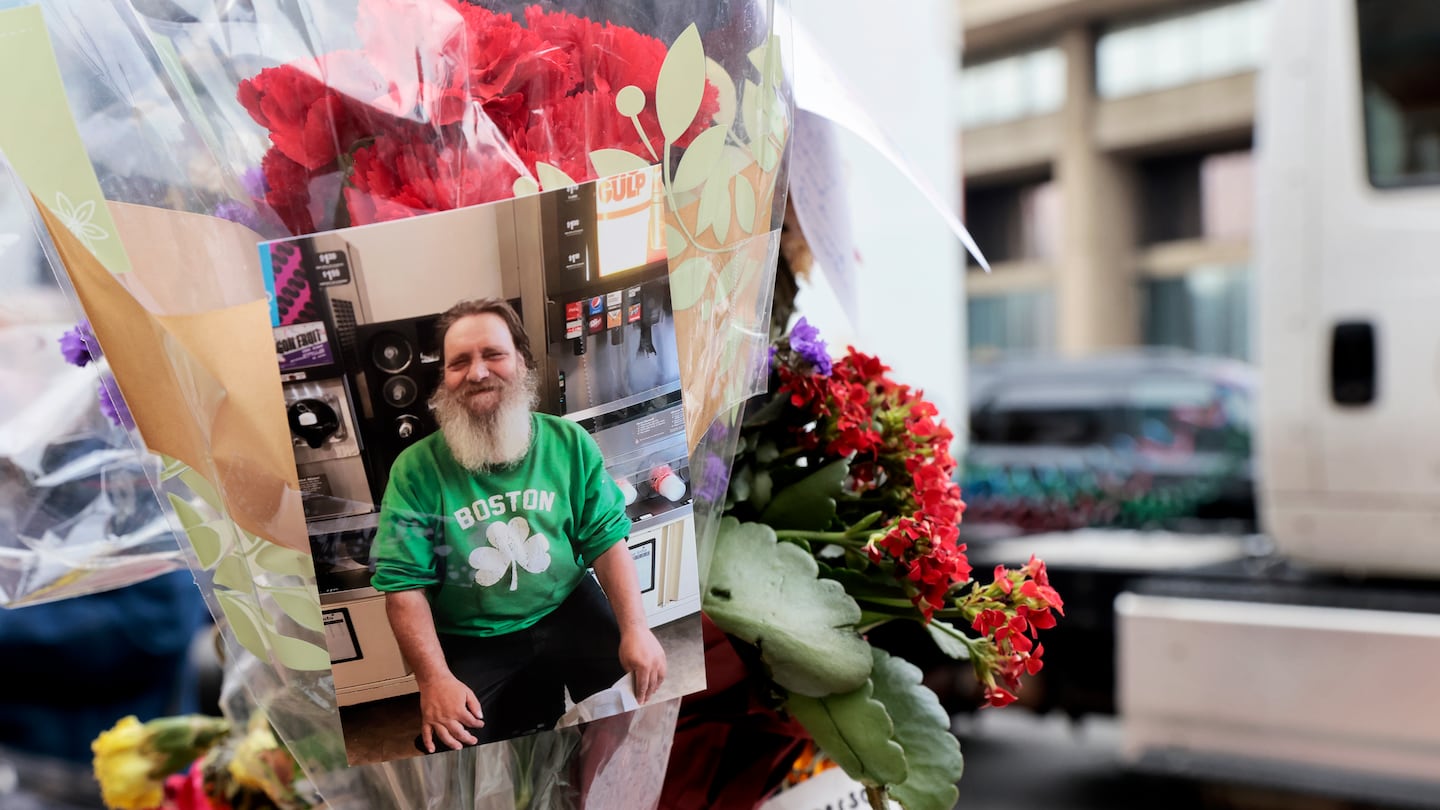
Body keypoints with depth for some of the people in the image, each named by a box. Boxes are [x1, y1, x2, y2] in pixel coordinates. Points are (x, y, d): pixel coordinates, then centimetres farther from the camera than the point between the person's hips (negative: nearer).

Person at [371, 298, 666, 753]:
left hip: (567, 610, 2)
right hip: (471, 639, -1)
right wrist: (434, 679, -23)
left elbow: (607, 541, -2)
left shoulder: (568, 444, -2)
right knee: (454, 748, -20)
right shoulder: (416, 470, -9)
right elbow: (404, 586, -12)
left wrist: (635, 629, -17)